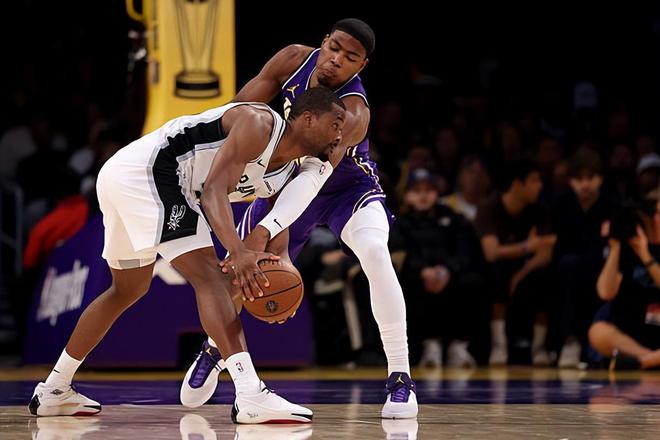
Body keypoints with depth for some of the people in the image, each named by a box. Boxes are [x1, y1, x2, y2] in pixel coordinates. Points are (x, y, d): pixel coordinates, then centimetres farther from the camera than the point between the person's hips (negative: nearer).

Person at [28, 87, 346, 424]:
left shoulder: (287, 171, 14)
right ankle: (251, 397, -25)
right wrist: (239, 253, -38)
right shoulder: (258, 124, -14)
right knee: (209, 277, -16)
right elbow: (214, 190, -25)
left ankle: (53, 391, 37)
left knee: (129, 289, 25)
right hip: (147, 172, -11)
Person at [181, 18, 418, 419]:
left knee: (375, 252, -32)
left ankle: (400, 378, -23)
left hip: (348, 188, -5)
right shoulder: (294, 60, -21)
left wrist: (265, 231, -62)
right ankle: (213, 350, 37)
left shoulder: (352, 113, -37)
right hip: (289, 177, 5)